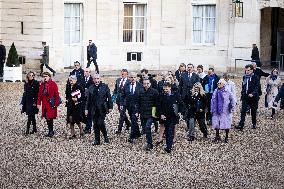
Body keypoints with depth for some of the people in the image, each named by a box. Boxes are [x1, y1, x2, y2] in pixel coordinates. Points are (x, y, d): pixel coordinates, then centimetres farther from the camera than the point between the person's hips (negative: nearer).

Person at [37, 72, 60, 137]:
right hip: (45, 104, 6)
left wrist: (56, 103, -12)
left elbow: (56, 94, -7)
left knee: (50, 118, -9)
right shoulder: (42, 84, 11)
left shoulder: (53, 84, -5)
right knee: (47, 118, 10)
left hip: (51, 104, -6)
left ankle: (51, 131, 1)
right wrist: (39, 103, 7)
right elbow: (40, 94, 13)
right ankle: (50, 131, 19)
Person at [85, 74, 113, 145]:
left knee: (100, 123, -13)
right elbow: (88, 99, 11)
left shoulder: (105, 86, 0)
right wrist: (86, 109, 8)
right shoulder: (91, 88, 9)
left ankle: (105, 136, 11)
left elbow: (109, 97, 0)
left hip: (102, 109, -4)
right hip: (94, 109, 4)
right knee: (95, 125, 6)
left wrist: (110, 107, -4)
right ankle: (97, 140, 14)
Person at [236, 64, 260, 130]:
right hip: (245, 97, 4)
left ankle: (254, 124, 26)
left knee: (253, 112, 9)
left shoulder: (255, 78, -7)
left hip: (253, 97, -4)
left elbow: (257, 87, -13)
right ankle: (241, 125, -10)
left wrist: (253, 94, -27)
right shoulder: (244, 77, 10)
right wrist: (242, 94, 12)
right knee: (243, 111, -6)